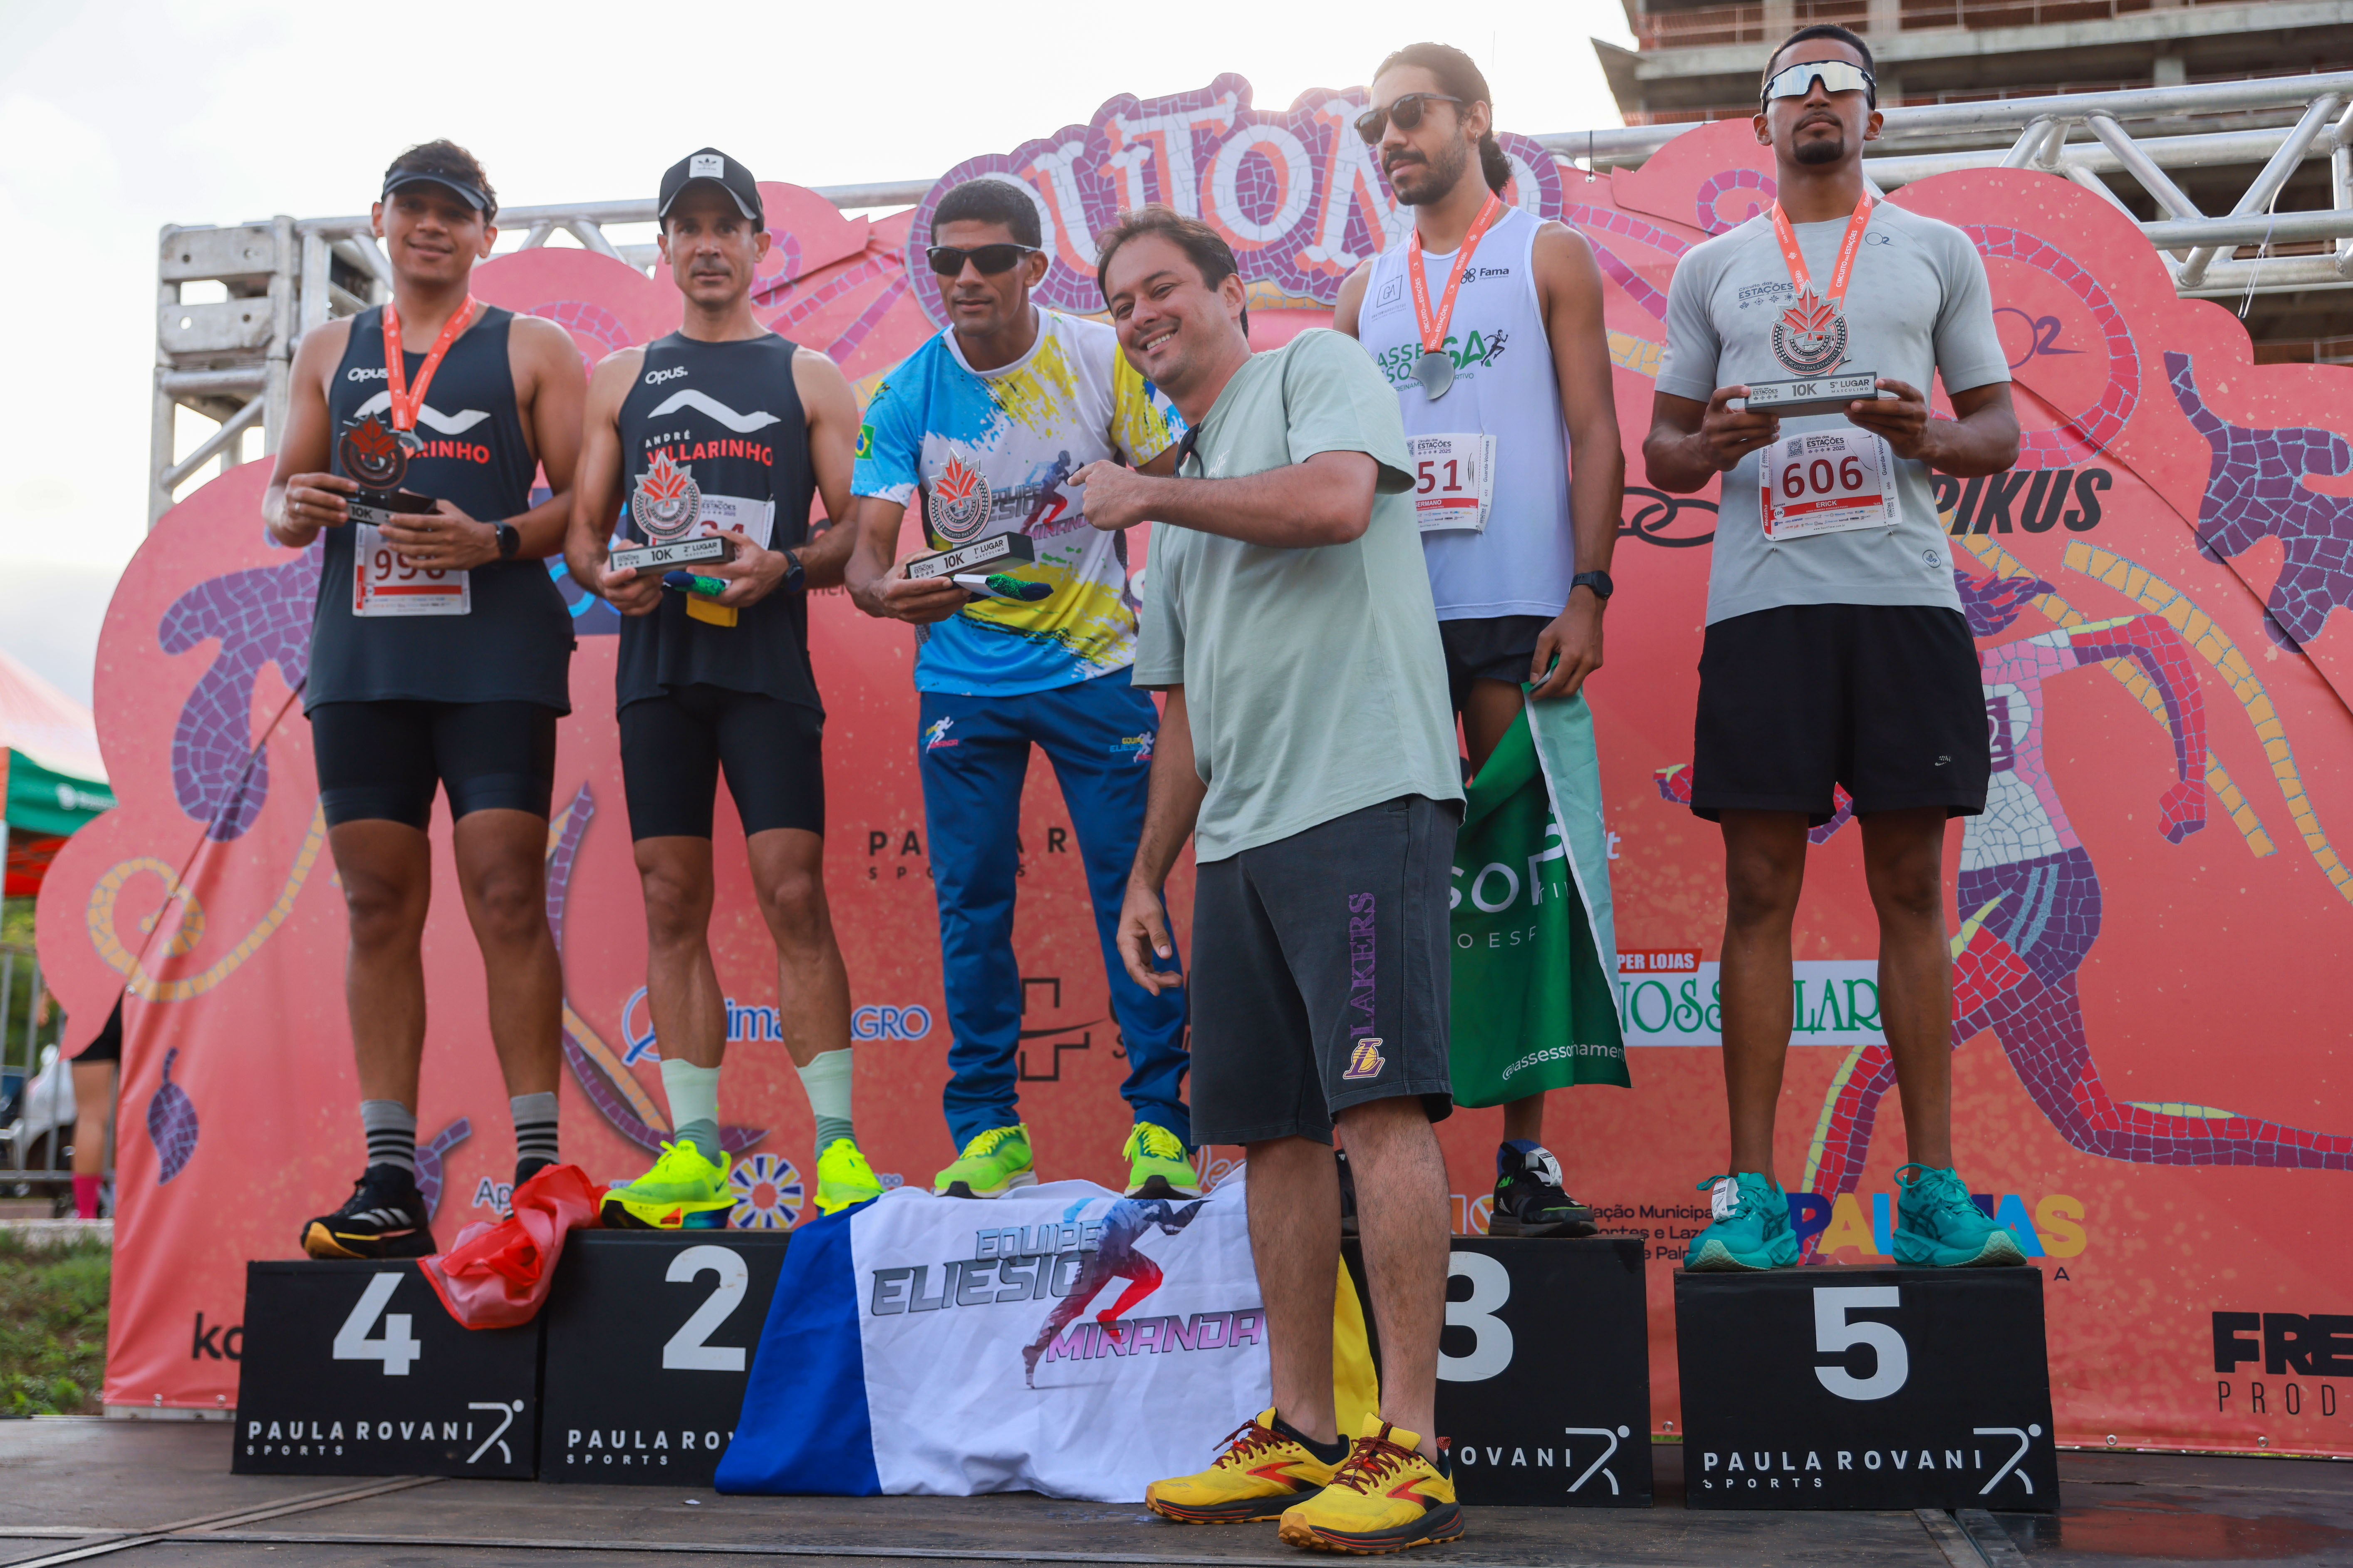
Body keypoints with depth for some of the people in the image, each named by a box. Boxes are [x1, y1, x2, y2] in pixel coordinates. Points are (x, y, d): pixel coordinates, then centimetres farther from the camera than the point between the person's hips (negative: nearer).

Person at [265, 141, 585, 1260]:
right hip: (360, 660, 4)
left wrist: (492, 540, -15)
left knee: (507, 897, -10)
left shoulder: (532, 350, 8)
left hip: (496, 658, -4)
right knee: (379, 911, 2)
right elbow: (279, 500, 19)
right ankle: (389, 1184, 5)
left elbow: (588, 501, 2)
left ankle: (538, 1171, -6)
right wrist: (296, 509, -5)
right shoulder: (330, 351, 19)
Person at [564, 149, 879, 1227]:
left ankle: (838, 1143, -6)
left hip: (766, 661, -3)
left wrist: (782, 565, -15)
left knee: (794, 894, -10)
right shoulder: (622, 379, 18)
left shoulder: (809, 379, 11)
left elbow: (861, 531, 5)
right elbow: (581, 526, 16)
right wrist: (603, 574, -6)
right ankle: (694, 1152, 6)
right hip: (655, 663, 3)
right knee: (672, 904, 1)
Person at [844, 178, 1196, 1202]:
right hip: (962, 680, 1)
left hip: (1097, 666, -1)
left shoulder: (1101, 360, -6)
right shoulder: (905, 396, -5)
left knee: (1130, 888, -2)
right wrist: (885, 592, -31)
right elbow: (865, 549, -9)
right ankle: (987, 1126, 15)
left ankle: (1159, 1119, 7)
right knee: (971, 904, 4)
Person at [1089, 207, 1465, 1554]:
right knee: (1275, 1131, 6)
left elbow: (1337, 497, -16)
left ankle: (1408, 1453, -13)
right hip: (1240, 835, 8)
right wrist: (1147, 870, 22)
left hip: (1363, 795, -8)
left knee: (1379, 1102, -14)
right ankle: (1300, 1439, 12)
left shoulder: (1318, 368, 7)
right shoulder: (1182, 498, 27)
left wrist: (1147, 495, -3)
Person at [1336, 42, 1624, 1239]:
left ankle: (1526, 1154, 2)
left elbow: (1595, 435, 2)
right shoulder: (1367, 287, 19)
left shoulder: (1546, 257, 10)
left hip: (1514, 611, -3)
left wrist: (1586, 594, -10)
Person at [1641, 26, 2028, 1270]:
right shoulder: (1712, 268, 17)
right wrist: (1709, 444, -8)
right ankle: (1751, 1192, 1)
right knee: (1760, 888, -3)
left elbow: (2000, 431, 13)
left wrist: (1931, 437, -9)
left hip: (1906, 594, 0)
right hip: (1762, 601, 0)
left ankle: (1932, 1190, 6)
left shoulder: (1938, 253, 16)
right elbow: (1660, 450, 15)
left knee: (1910, 886, 1)